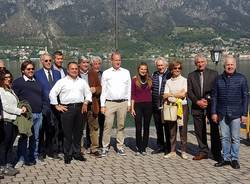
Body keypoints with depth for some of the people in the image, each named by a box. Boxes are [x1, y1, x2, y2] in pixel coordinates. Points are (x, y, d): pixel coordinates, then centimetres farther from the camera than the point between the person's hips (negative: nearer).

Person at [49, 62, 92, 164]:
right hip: (67, 108, -4)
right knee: (67, 133, -1)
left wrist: (85, 103, 6)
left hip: (79, 108, 4)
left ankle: (77, 153, 20)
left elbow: (88, 93, 20)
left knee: (78, 132, 9)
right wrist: (57, 106, -4)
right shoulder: (62, 81, 3)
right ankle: (67, 155, 9)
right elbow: (52, 93, -1)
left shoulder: (82, 82, 15)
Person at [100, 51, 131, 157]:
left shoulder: (126, 72, 11)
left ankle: (120, 147, 13)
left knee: (121, 126, 5)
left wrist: (129, 103, 6)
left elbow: (129, 89, 12)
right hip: (110, 103, -2)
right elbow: (103, 90, 6)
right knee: (107, 126, -6)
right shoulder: (106, 73, 7)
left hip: (123, 103, 2)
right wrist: (102, 105, 0)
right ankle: (105, 148, 0)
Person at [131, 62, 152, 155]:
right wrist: (132, 107, -4)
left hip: (148, 105, 2)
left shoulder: (150, 80, 7)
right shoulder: (134, 80, 0)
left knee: (146, 127, 6)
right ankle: (139, 148, 10)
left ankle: (144, 148, 14)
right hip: (138, 105, -2)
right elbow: (133, 94, 0)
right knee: (138, 128, -1)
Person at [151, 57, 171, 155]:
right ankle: (160, 146, 24)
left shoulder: (169, 74, -5)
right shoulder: (154, 75, 12)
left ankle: (168, 147, 13)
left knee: (167, 127, 2)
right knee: (158, 127, 13)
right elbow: (151, 88, 22)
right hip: (156, 106, 5)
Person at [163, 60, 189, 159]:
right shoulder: (168, 82, 11)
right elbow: (165, 96, 4)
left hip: (182, 106, -3)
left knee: (183, 129, 0)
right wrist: (178, 93, -8)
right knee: (172, 130, 7)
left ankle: (184, 151, 10)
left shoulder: (184, 80, 1)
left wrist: (171, 94, -4)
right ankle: (173, 151, 15)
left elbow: (183, 94, -9)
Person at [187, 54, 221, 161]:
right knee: (199, 131, 6)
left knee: (214, 130, -1)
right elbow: (189, 92, 5)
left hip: (211, 105, -2)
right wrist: (197, 101, -8)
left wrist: (208, 100, -9)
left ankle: (217, 153, 9)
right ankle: (203, 151, 18)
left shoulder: (213, 74, 3)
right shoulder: (191, 75, 10)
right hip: (197, 107, 2)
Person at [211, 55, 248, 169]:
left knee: (235, 138, 3)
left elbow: (245, 97, 1)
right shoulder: (219, 79, 6)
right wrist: (214, 112, 2)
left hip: (236, 114, -2)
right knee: (224, 137, 8)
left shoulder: (241, 79, 1)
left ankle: (235, 159, 14)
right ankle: (226, 158, 18)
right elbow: (214, 96, 8)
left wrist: (244, 114, -3)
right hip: (222, 114, 2)